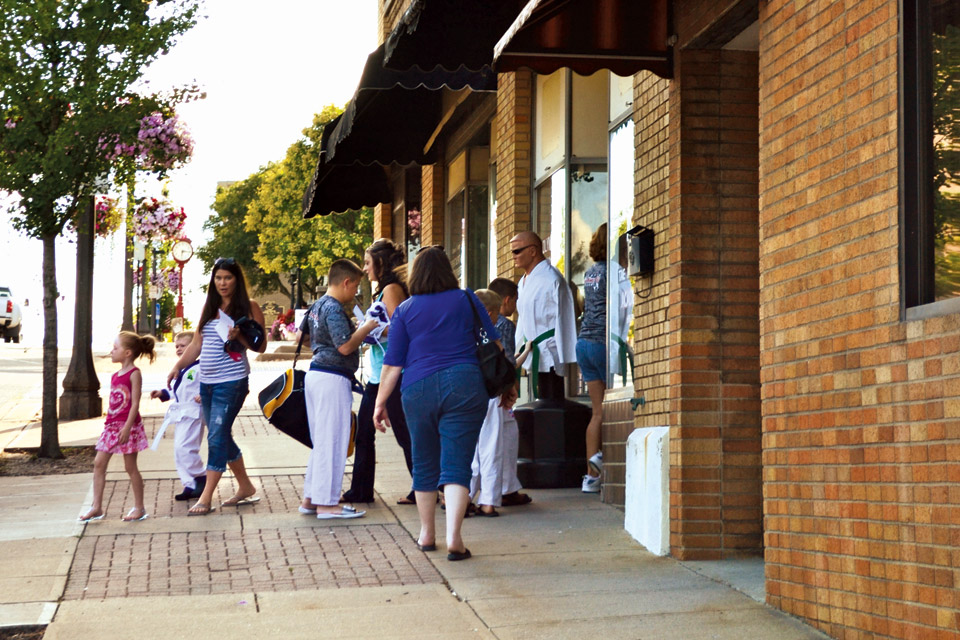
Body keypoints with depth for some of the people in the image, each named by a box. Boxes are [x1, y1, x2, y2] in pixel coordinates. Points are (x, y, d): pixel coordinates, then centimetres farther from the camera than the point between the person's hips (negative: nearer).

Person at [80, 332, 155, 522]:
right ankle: (97, 507, 5)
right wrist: (109, 423, 16)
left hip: (128, 426, -8)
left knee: (130, 467, 0)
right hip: (112, 425, 8)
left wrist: (127, 427, -22)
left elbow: (135, 403, -16)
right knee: (99, 463, 2)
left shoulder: (134, 374, -10)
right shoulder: (115, 376, 13)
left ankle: (139, 507, 12)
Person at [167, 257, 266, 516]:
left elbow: (261, 346, -4)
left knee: (217, 437, -9)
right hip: (207, 382, 7)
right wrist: (178, 366, 8)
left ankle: (206, 498, -7)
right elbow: (196, 344, 18)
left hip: (232, 381, -7)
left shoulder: (249, 307, -2)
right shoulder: (210, 307, 14)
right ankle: (246, 487, 26)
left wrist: (239, 337, -20)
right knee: (221, 437, 12)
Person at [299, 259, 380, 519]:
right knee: (332, 441, -4)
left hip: (315, 375, 10)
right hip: (333, 379, -10)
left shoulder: (317, 306, 14)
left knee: (321, 440, 16)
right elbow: (345, 346, -22)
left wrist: (359, 330, 20)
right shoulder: (334, 309, -16)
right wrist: (366, 328, -9)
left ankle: (311, 498, 21)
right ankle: (326, 503, 0)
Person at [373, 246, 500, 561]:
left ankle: (427, 534, 26)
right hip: (464, 385, -1)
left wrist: (380, 402, 10)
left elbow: (392, 364, 2)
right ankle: (453, 537, -18)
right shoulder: (467, 300, 5)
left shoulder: (405, 310, 4)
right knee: (456, 463, -4)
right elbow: (495, 343, 11)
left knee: (424, 464, 15)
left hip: (418, 390, 1)